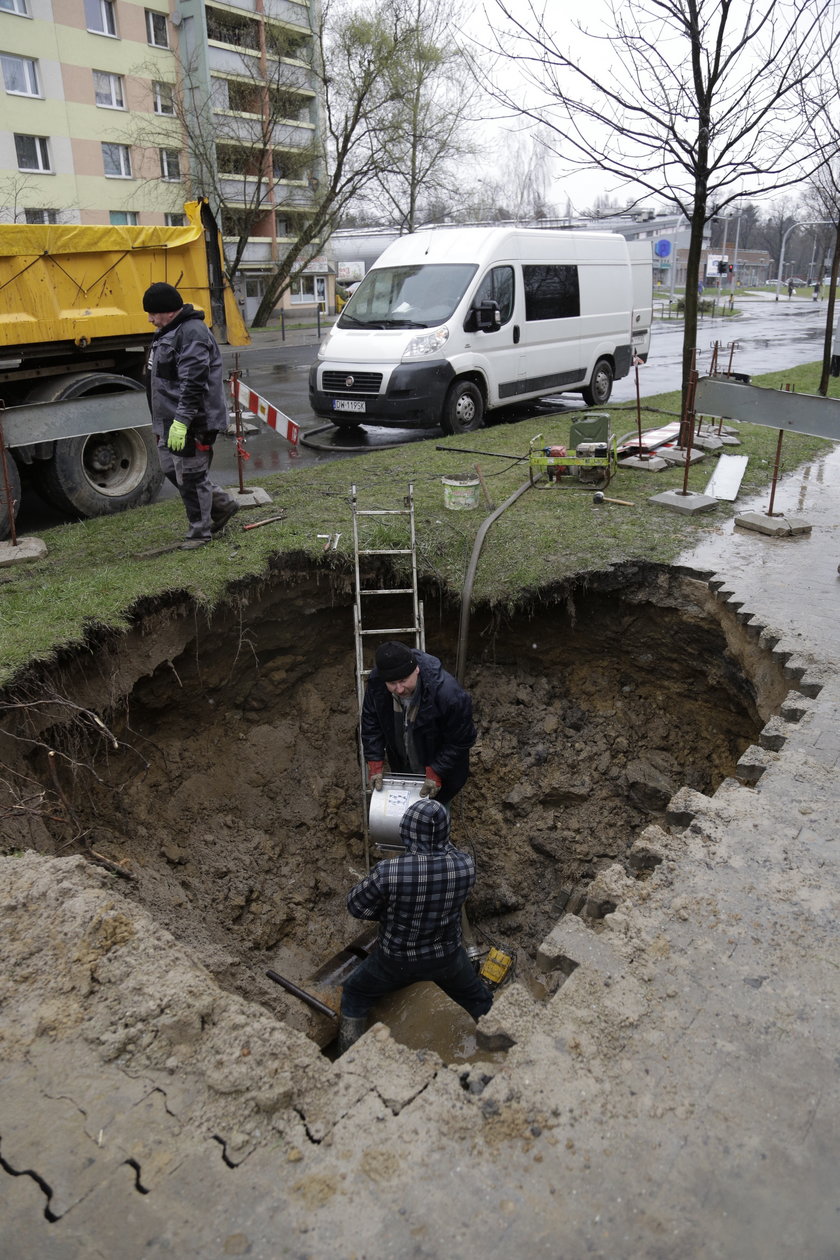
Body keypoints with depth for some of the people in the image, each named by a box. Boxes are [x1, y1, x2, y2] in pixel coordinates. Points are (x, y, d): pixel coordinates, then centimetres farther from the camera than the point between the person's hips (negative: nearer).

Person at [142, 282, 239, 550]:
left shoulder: (192, 333, -17)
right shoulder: (168, 331, 17)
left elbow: (193, 382, -26)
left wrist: (182, 420, -29)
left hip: (190, 422, -11)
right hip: (171, 420, 11)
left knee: (191, 477, -3)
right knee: (172, 469, 16)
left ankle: (200, 532, 11)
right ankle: (223, 504, 28)